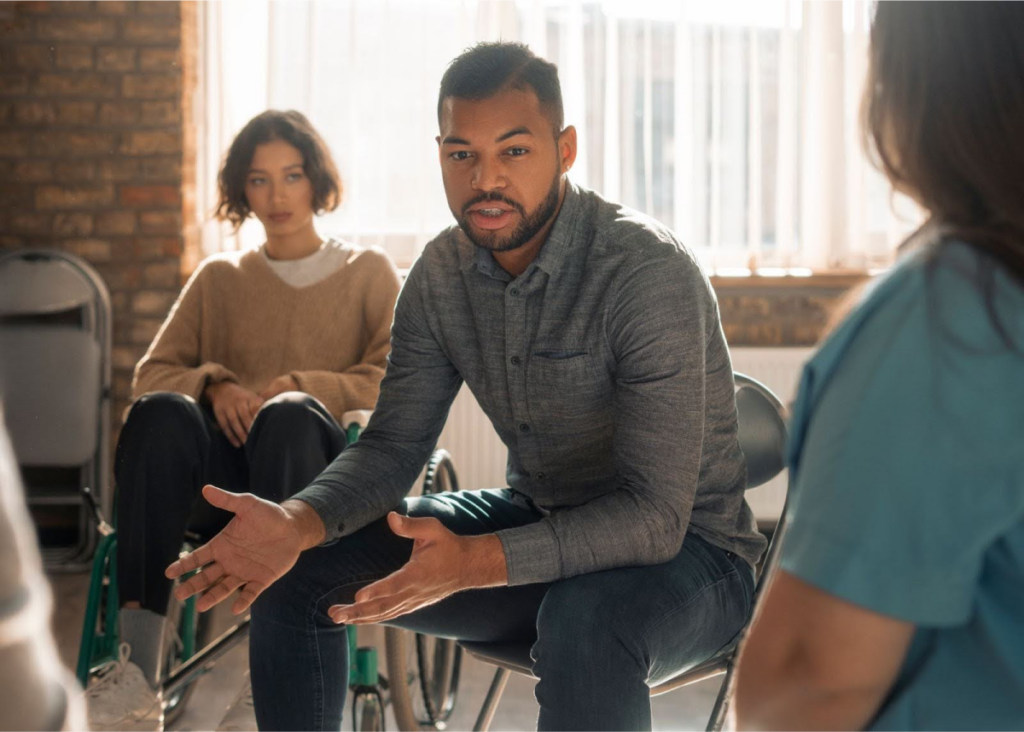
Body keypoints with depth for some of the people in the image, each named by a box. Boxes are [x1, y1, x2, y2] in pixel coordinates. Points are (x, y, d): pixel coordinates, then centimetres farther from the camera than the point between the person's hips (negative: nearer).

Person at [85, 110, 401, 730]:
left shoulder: (368, 272, 17)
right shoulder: (219, 278, 24)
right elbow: (151, 377, 15)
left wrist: (299, 389, -11)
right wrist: (214, 383, -7)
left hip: (328, 476, -2)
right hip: (224, 485, 2)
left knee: (289, 416, -36)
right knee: (161, 414, -31)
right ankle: (138, 663, -39)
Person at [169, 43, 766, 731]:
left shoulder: (650, 271, -25)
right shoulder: (442, 273, -4)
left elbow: (655, 514, -29)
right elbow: (392, 447, 0)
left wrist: (476, 563, -42)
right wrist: (297, 523, -22)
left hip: (683, 547, -6)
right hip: (537, 520, 6)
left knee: (584, 622, -40)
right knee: (298, 572, -3)